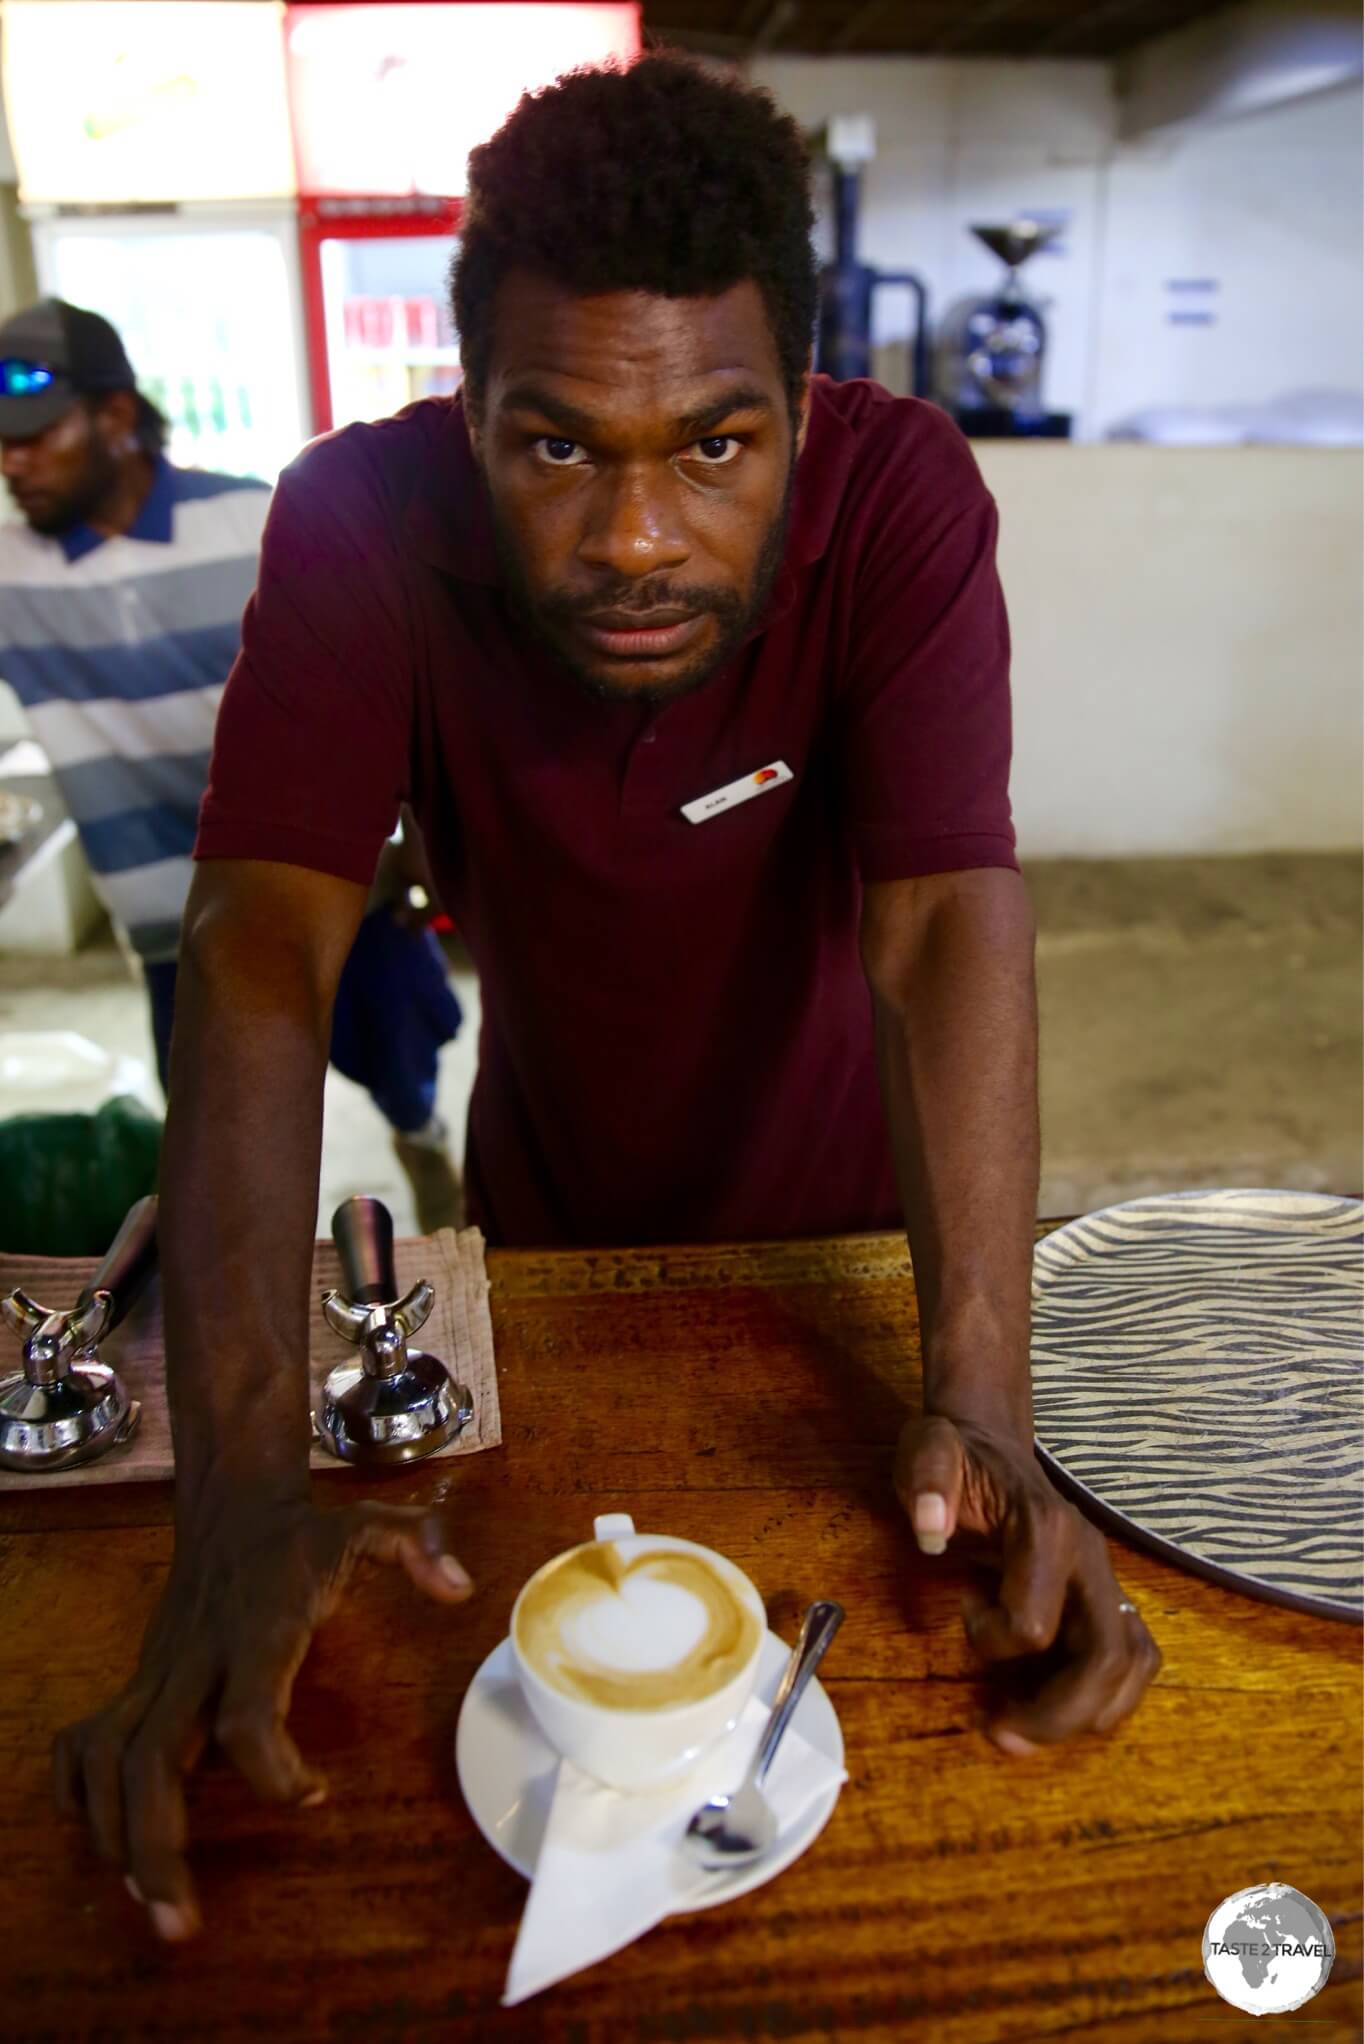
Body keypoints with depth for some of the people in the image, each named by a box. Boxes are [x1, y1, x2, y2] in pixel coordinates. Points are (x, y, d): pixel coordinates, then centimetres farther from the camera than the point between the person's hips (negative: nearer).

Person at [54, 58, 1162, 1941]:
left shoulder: (898, 495, -25)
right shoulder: (362, 523, -25)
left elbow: (951, 916, -32)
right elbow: (264, 943, -32)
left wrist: (980, 1407, -41)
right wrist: (244, 1481, -40)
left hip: (837, 1215, 0)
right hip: (552, 1213, 1)